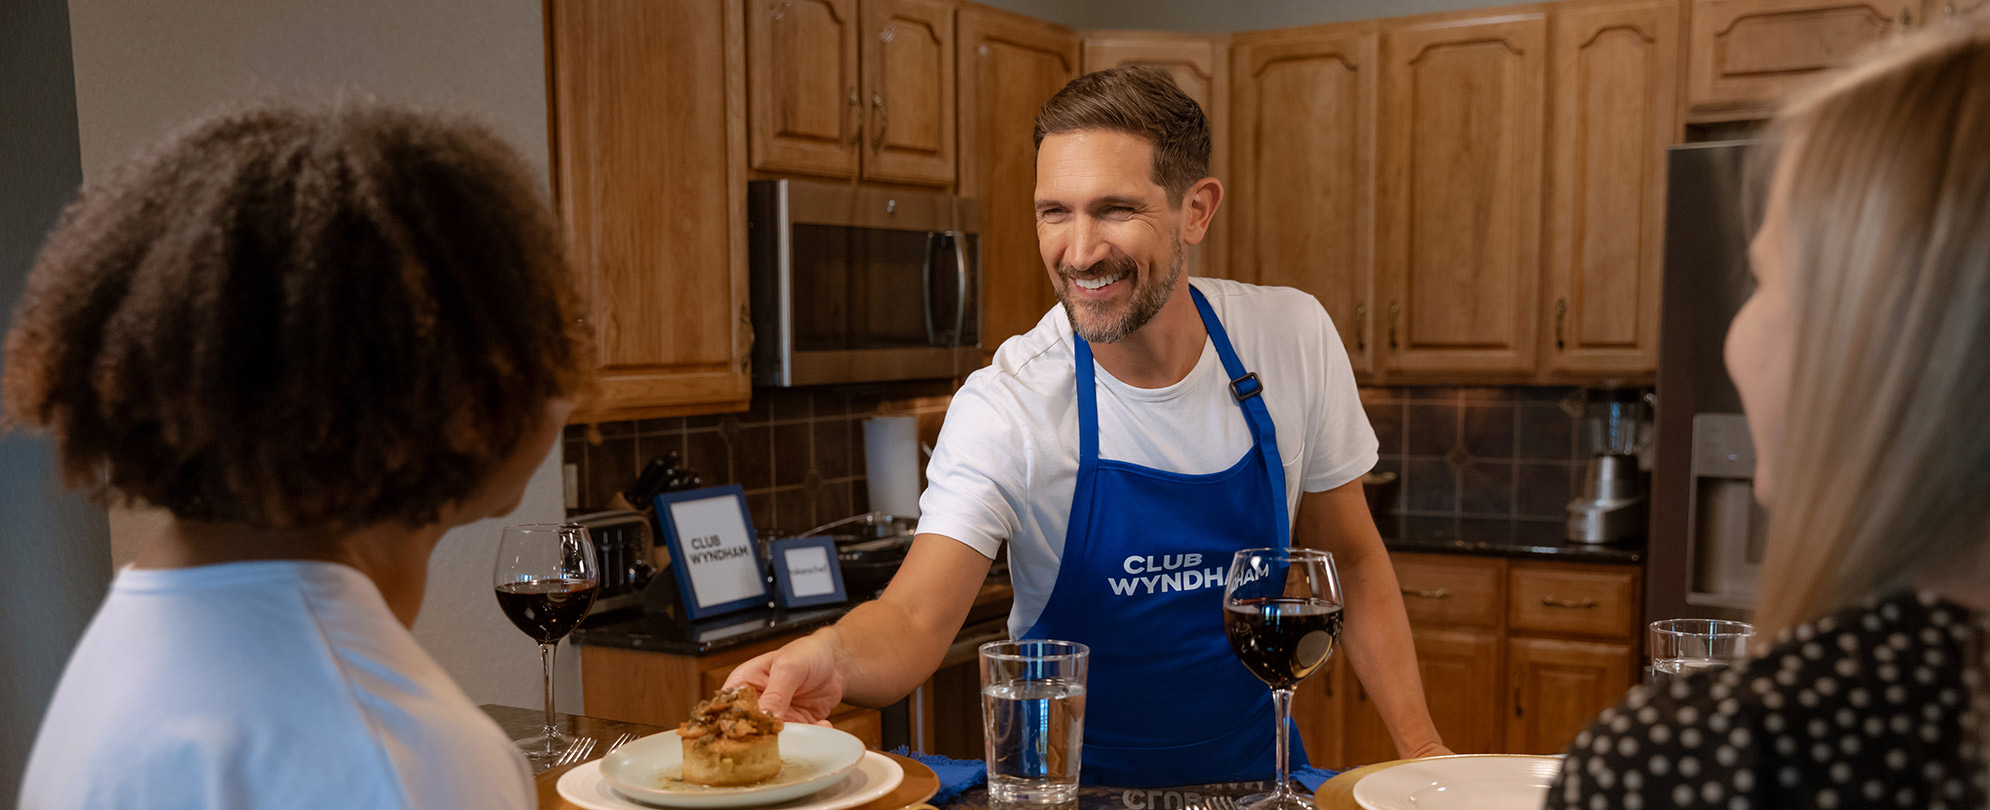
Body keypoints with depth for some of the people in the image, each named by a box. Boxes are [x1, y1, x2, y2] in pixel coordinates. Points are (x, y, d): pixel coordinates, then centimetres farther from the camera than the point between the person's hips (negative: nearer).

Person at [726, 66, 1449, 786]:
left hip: (1249, 771, 4)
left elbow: (1353, 560, 3)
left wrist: (1418, 745, -4)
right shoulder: (1005, 408, -19)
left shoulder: (1293, 337, -9)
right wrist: (832, 655, -50)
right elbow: (916, 619, -28)